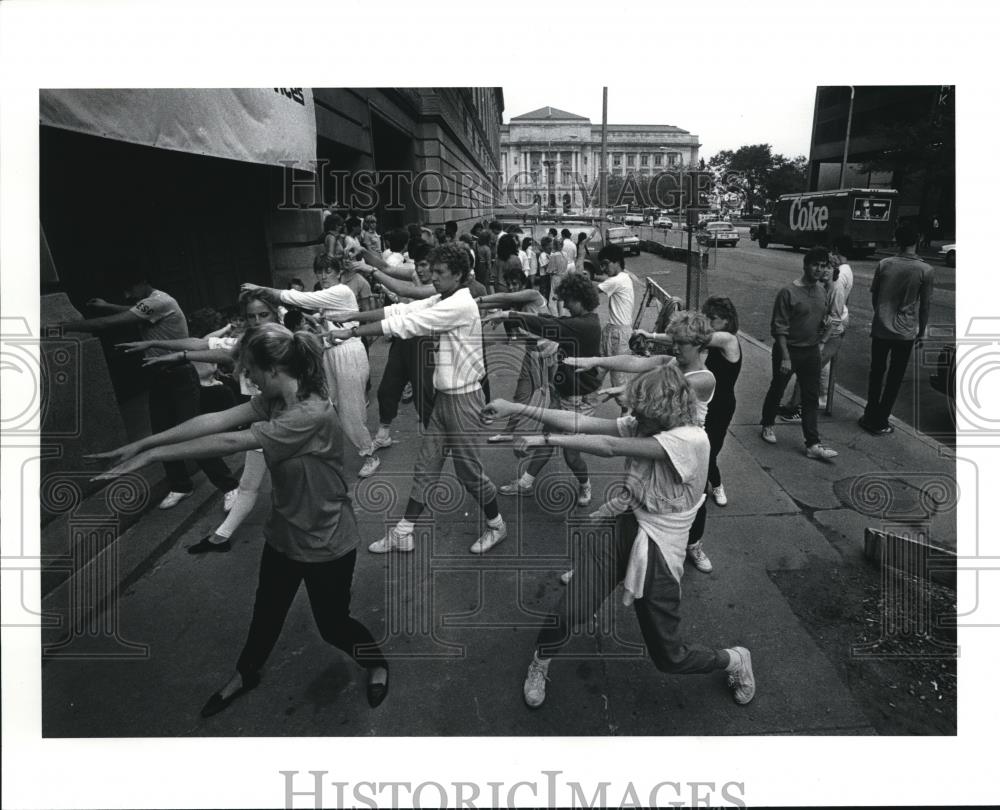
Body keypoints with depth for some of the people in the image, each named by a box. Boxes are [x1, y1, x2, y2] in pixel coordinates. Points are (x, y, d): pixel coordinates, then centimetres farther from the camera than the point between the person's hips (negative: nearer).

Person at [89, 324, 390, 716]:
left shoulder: (312, 415, -33)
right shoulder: (273, 399, -6)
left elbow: (230, 442, -31)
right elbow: (216, 420, -11)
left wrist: (152, 455, -24)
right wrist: (142, 443, -15)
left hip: (325, 542, -7)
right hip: (284, 532, 7)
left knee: (332, 625, 14)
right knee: (266, 612, 25)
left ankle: (377, 663, 44)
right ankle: (245, 676, 52)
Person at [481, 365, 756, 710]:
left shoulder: (692, 439, -23)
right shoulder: (642, 425, -2)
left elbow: (610, 446, -28)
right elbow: (581, 423, -9)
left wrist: (546, 439, -25)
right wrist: (516, 408, -14)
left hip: (658, 550, -4)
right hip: (622, 526, 4)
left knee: (668, 657, 10)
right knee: (566, 610, -13)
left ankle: (735, 660, 41)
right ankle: (538, 667, 20)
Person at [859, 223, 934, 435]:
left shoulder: (884, 264, -4)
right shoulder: (925, 271, -9)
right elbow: (925, 305, -3)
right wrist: (921, 332, 9)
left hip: (881, 328, 2)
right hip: (906, 332, -2)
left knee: (876, 373, 15)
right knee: (895, 378, 8)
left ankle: (870, 416, 21)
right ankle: (880, 422, 12)